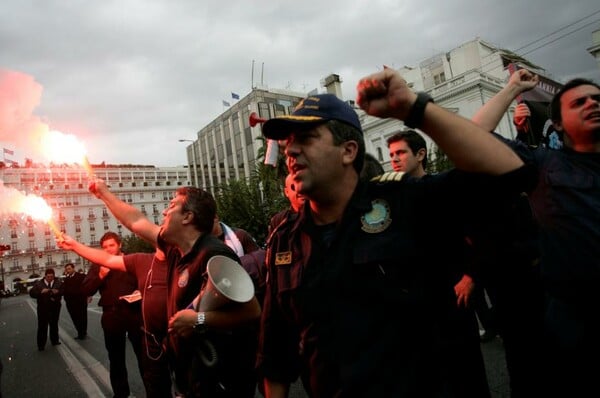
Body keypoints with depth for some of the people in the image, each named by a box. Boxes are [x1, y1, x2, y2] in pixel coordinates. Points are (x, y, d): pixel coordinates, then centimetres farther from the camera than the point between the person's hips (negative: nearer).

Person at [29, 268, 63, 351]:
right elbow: (31, 293, -7)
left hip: (55, 308, 2)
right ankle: (41, 345, 8)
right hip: (43, 308, -2)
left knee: (54, 325, 14)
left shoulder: (58, 282, 1)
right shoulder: (39, 283, -1)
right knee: (42, 326, 0)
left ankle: (55, 341, 27)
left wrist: (58, 292, -22)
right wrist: (41, 292, -23)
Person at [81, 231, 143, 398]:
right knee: (116, 358, 15)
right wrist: (100, 276, -15)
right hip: (111, 316, 2)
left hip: (134, 313, -1)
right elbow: (86, 290, -1)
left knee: (143, 353, 6)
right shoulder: (97, 265, 6)